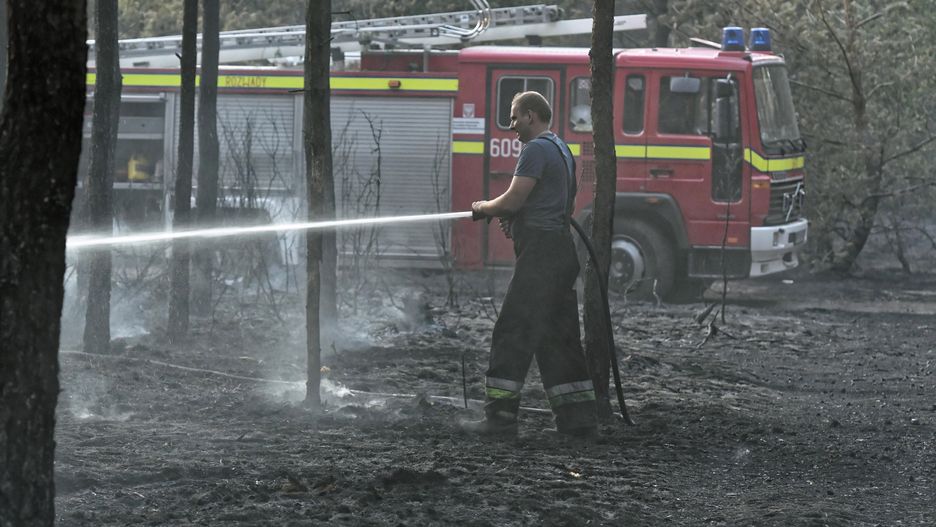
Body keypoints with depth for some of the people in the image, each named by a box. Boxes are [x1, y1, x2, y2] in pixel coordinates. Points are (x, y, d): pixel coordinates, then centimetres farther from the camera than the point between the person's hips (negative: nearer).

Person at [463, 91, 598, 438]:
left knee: (513, 334, -9)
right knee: (558, 337, 11)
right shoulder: (562, 150, 21)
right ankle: (579, 416, 9)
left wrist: (483, 207, 5)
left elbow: (512, 200, -16)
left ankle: (501, 416, -11)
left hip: (540, 253, -10)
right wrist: (515, 221, 17)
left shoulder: (537, 149, -11)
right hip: (562, 250, 10)